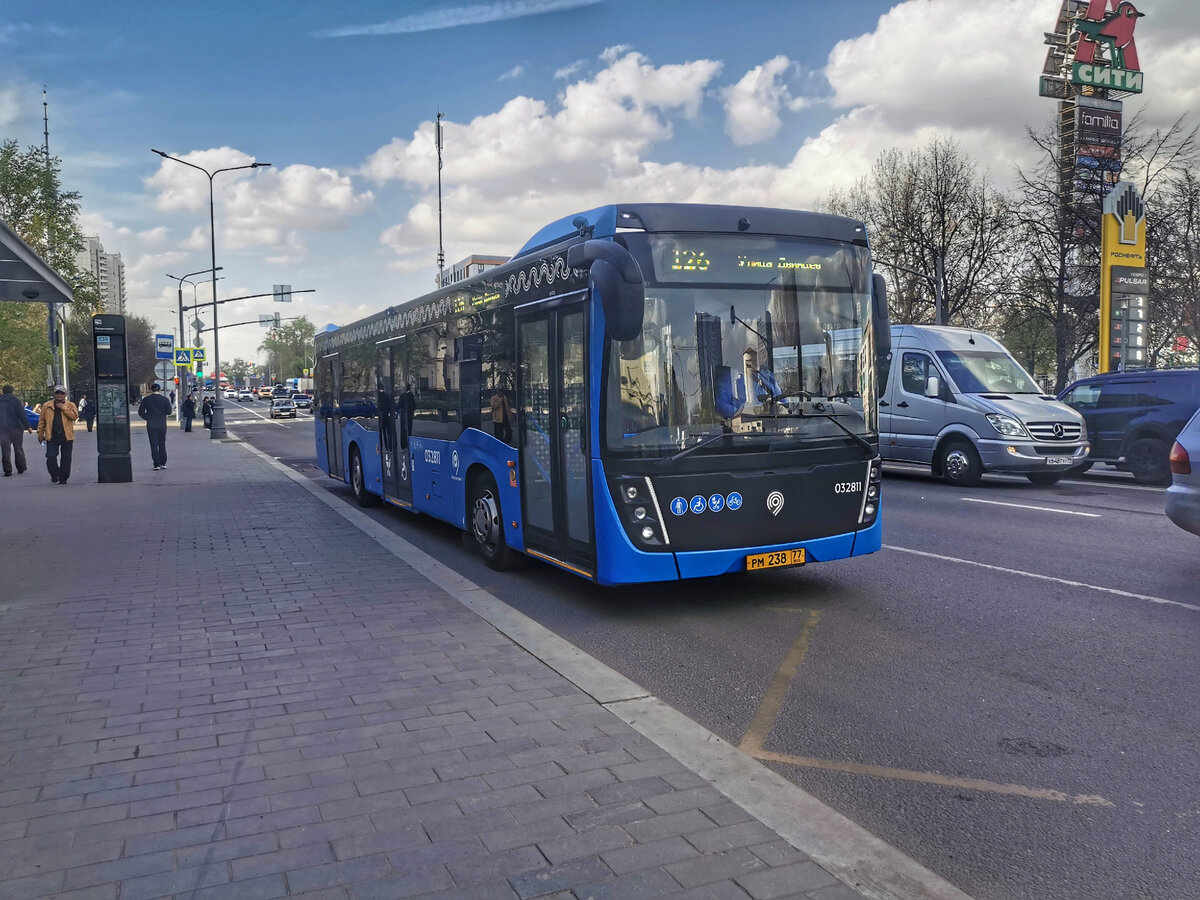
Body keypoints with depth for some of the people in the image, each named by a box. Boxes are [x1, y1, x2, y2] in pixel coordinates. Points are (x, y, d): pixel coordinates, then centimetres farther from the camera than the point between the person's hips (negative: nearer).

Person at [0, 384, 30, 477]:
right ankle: (21, 468, 15)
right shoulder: (15, 401, -6)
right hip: (15, 427, -2)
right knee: (18, 448, 9)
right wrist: (27, 426, -6)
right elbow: (22, 415, -10)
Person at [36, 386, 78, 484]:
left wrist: (64, 408, -15)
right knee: (51, 457, -7)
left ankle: (63, 478, 16)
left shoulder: (71, 405, 5)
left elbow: (75, 416, -12)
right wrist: (40, 434, 10)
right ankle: (54, 476, 11)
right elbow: (41, 420, 11)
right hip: (52, 436, 1)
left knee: (66, 459, 4)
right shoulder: (47, 405, 8)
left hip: (67, 436, -1)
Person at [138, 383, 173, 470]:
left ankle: (157, 464, -4)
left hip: (151, 425, 0)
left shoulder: (146, 399, -1)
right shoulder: (165, 399, -4)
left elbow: (141, 412, -2)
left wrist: (148, 418, 9)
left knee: (154, 445, 1)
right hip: (162, 425, 0)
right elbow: (169, 412, -4)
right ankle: (163, 463, 14)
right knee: (162, 444, 12)